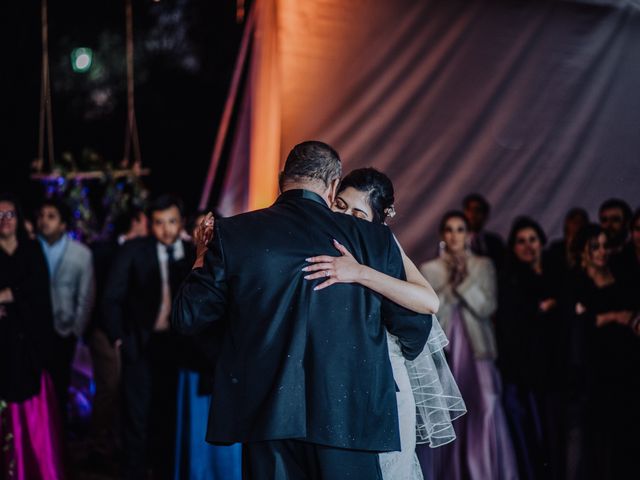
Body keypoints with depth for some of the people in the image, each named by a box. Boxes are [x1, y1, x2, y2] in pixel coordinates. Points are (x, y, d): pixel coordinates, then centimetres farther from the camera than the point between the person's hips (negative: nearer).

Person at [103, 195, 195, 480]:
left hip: (174, 345, 2)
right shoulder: (133, 251, -2)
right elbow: (112, 298, -1)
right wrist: (119, 338, -6)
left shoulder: (191, 255, 3)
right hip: (140, 344, -2)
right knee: (137, 416, -2)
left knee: (167, 414, 8)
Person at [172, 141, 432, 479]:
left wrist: (202, 259, 21)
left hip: (266, 414, 1)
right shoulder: (373, 239, 0)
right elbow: (414, 326, 8)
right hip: (348, 419, -1)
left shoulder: (233, 234, -1)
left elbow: (187, 317, 4)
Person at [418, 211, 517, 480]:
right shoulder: (429, 270, 6)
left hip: (476, 349, 0)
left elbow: (488, 307, -3)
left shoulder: (483, 266, 7)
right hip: (444, 351, 1)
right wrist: (452, 284, -11)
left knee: (486, 408, -13)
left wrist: (465, 281, -11)